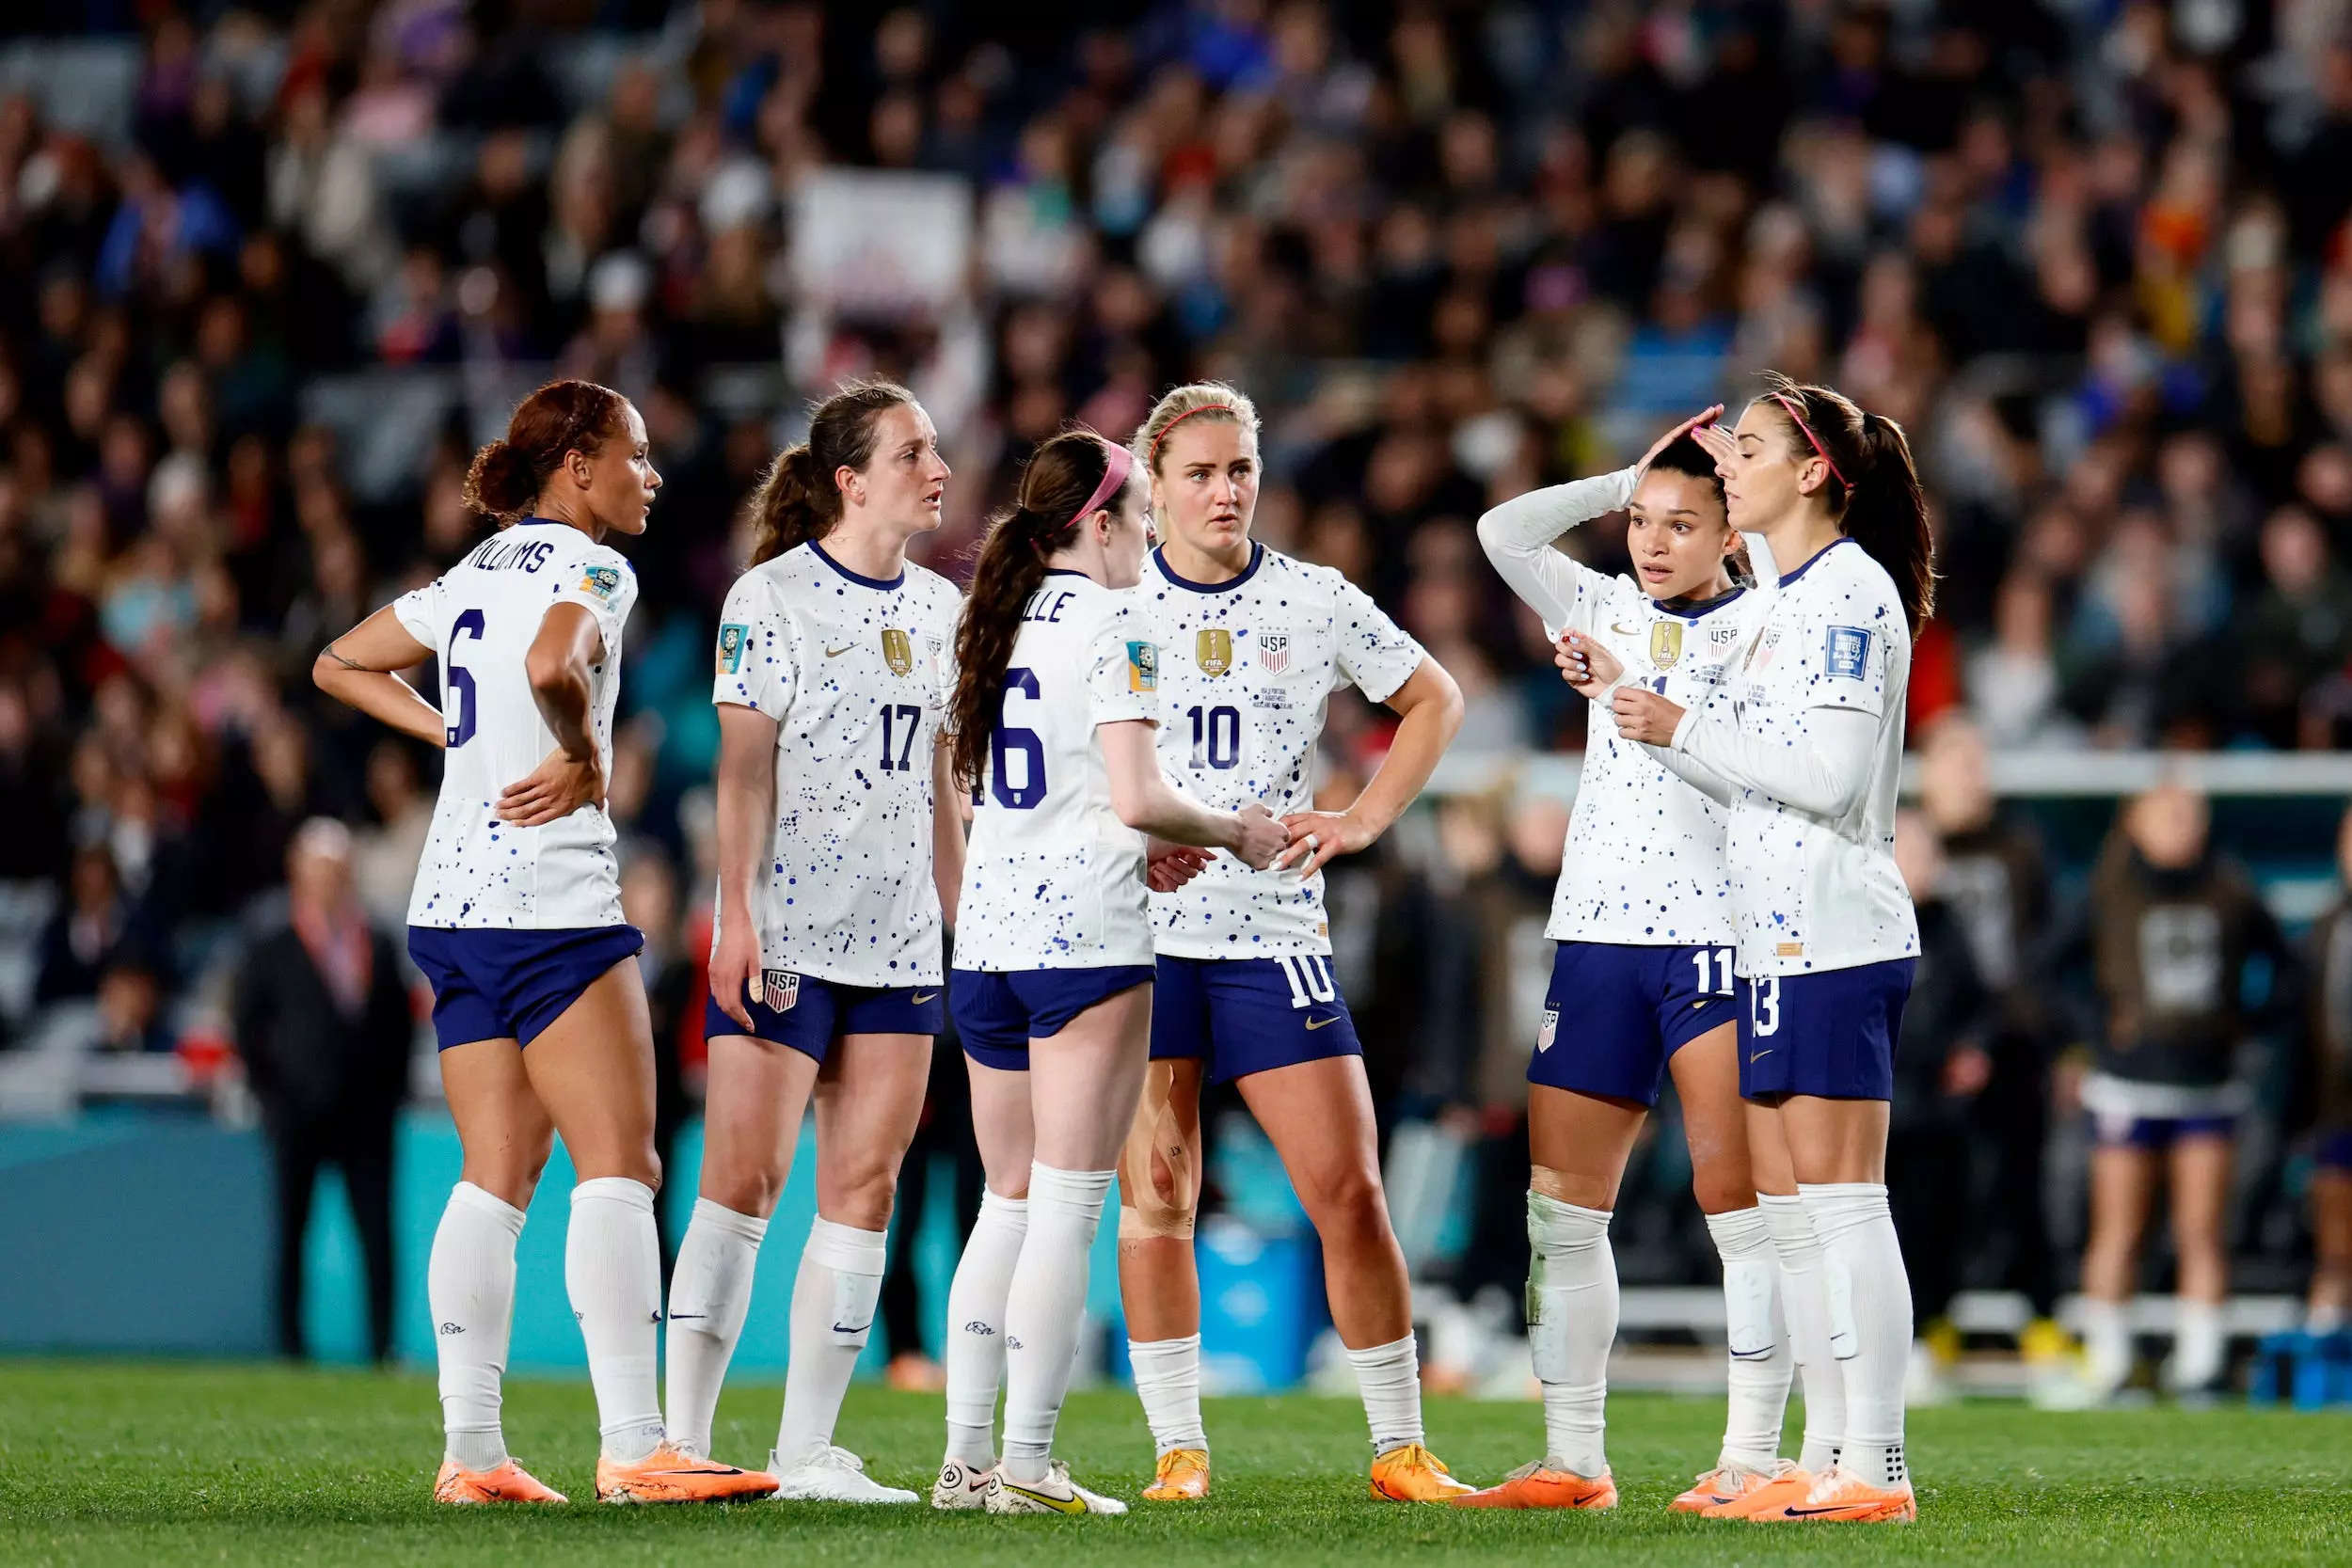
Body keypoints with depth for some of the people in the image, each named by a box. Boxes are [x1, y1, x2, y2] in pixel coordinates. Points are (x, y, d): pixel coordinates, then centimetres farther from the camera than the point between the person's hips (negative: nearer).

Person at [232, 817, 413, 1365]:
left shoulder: (378, 946, 14)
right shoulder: (271, 948, 4)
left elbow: (398, 1026, 19)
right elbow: (245, 1027, 4)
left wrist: (390, 1089, 8)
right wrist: (273, 1096, -3)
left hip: (367, 1114, 2)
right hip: (299, 1114, -2)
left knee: (377, 1232, -5)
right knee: (290, 1233, -1)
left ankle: (383, 1347, -6)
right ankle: (289, 1347, 3)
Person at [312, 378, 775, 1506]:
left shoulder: (475, 573, 18)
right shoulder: (588, 569, -8)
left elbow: (340, 665, 27)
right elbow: (552, 666, -29)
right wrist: (586, 762, -13)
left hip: (454, 900, 9)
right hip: (550, 899, -9)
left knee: (497, 1174, 9)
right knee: (618, 1165, -9)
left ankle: (469, 1451, 4)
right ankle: (633, 1448, -16)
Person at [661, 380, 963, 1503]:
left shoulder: (939, 609, 13)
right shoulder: (770, 597, -4)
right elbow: (744, 765, -8)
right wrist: (735, 913, -15)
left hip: (901, 937, 6)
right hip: (786, 934, -6)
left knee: (866, 1181, 2)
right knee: (745, 1170, -9)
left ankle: (807, 1448, 5)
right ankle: (684, 1439, -7)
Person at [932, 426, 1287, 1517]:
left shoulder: (1000, 622, 14)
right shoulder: (1110, 625, -8)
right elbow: (1136, 798, -16)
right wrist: (1232, 834, 2)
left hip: (990, 934, 7)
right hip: (1084, 937, -7)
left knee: (1008, 1204, 12)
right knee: (1067, 1206, -5)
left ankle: (966, 1455, 8)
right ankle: (1025, 1462, -8)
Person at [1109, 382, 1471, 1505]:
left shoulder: (1318, 602, 5)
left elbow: (1434, 701, 18)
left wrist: (1363, 820, 6)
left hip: (1275, 929, 0)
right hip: (1139, 931, 0)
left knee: (1348, 1189, -5)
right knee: (1155, 1197, -2)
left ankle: (1400, 1450, 3)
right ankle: (1178, 1448, 6)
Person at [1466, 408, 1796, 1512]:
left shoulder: (1763, 625, 0)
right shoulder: (1609, 612, 14)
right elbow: (1502, 532, 9)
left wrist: (1626, 691, -17)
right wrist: (1624, 480, 8)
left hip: (1720, 938, -6)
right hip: (1599, 932, 6)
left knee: (1737, 1197, -8)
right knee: (1560, 1204, 3)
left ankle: (1752, 1460, -5)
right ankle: (1571, 1462, 9)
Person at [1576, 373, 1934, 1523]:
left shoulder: (1851, 590, -10)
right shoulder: (1792, 599, 19)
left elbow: (1832, 771, -19)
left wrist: (1683, 728, -14)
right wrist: (1631, 699, 13)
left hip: (1835, 940, -10)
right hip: (1782, 942, 10)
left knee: (1843, 1202, -11)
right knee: (1790, 1213, 10)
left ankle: (1876, 1469, -11)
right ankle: (1827, 1458, 12)